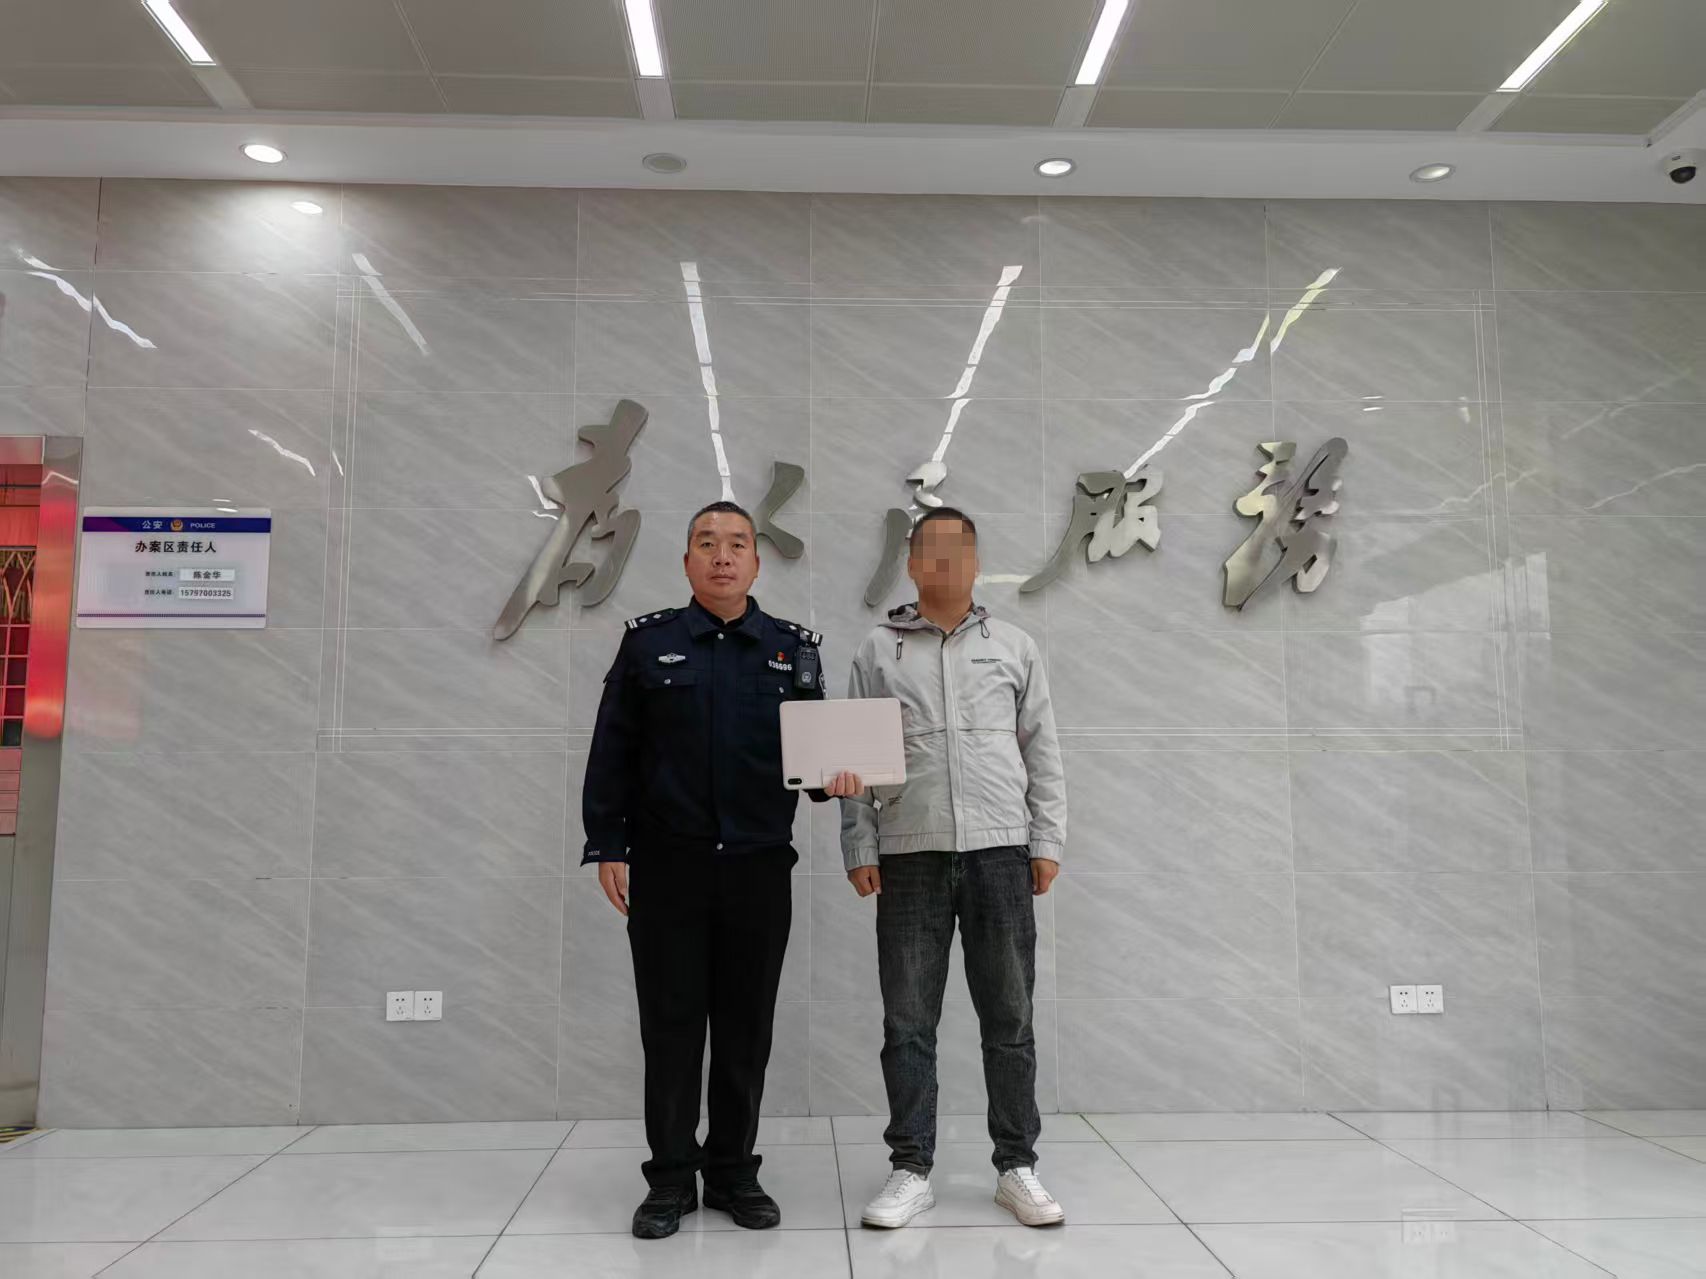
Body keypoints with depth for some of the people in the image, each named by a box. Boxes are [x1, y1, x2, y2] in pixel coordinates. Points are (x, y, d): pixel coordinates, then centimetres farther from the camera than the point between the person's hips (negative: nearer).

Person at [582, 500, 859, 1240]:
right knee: (671, 1023, 6)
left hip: (759, 867, 1)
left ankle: (734, 1173, 23)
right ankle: (671, 1179, 19)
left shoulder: (795, 648, 7)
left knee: (746, 1024, 8)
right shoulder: (648, 642, 4)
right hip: (665, 866, -1)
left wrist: (832, 777, -14)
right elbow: (612, 754, 2)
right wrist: (607, 848, -3)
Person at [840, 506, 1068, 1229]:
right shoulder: (878, 651, 9)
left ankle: (1017, 1168, 19)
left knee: (1009, 1019, 6)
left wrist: (1047, 841, 2)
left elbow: (1042, 753, 10)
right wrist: (859, 848, 0)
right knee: (908, 1022, 4)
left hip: (1000, 850, 1)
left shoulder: (1014, 647, 11)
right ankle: (911, 1173, 16)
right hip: (910, 856, 0)